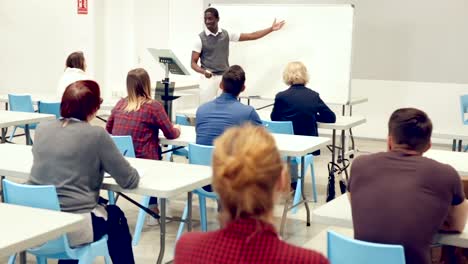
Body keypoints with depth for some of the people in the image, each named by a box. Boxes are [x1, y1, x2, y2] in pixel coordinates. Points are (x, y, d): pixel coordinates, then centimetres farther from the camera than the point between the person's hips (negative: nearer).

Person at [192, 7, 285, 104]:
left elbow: (251, 36, 6)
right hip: (208, 78, -3)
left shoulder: (226, 34, 3)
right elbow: (193, 63, -6)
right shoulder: (200, 38, -6)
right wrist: (204, 72, -27)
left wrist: (271, 29, 3)